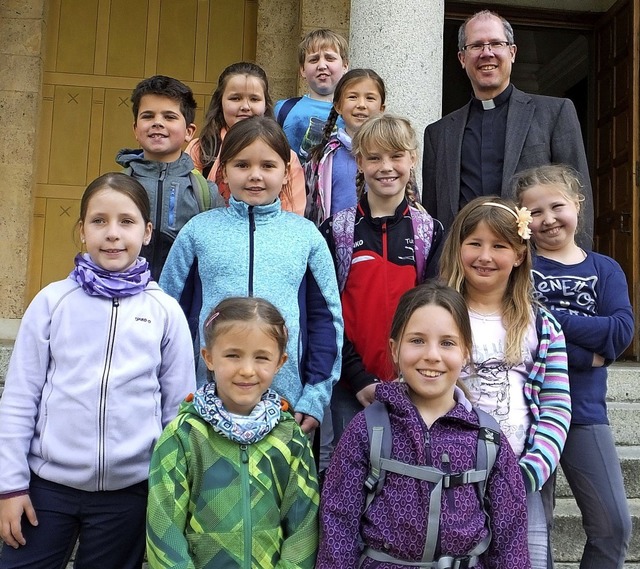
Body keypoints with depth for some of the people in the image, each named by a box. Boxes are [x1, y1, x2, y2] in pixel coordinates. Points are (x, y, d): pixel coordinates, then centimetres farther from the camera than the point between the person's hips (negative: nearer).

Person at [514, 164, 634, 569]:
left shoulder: (605, 270, 7)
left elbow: (621, 332, -9)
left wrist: (550, 317, -16)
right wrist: (587, 354, -18)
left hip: (586, 411, 2)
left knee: (615, 526, 6)